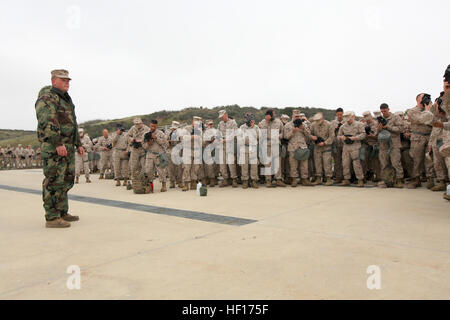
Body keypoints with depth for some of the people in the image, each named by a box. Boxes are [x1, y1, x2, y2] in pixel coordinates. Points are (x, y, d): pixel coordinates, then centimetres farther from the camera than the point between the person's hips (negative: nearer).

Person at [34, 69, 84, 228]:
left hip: (67, 147, 10)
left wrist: (78, 144, 21)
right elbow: (47, 122, -21)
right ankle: (52, 218, -4)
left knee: (66, 180, 13)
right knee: (54, 181, -8)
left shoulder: (66, 99, 22)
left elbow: (72, 124, 26)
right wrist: (58, 143, -27)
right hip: (53, 147, -10)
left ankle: (62, 212, 22)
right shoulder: (47, 97, -8)